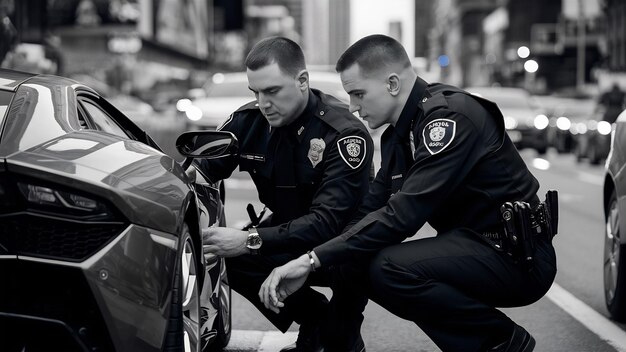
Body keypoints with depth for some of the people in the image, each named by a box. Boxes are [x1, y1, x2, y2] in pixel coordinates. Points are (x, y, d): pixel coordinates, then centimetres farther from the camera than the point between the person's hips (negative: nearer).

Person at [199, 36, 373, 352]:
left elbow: (328, 221, -35)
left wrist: (251, 241, -45)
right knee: (225, 255, -18)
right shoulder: (249, 121, -10)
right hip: (289, 232, 6)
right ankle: (318, 320, 2)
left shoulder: (345, 134, -27)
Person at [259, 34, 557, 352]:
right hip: (476, 245, 9)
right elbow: (369, 208, 7)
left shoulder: (450, 116, -20)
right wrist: (302, 266, -5)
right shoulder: (398, 134, 10)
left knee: (390, 268, -27)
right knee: (356, 260, 0)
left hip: (519, 257, -9)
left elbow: (404, 213, -27)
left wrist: (315, 259, -26)